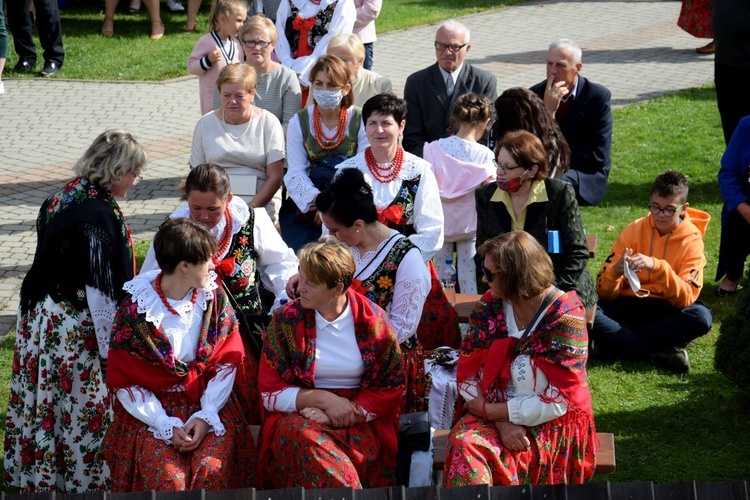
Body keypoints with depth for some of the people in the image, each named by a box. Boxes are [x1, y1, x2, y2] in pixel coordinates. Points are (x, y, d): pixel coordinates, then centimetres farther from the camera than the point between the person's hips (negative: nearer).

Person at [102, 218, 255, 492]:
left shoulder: (215, 297, 0)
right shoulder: (135, 309, -10)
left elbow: (227, 363, 1)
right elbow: (123, 381, -7)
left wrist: (206, 416, -13)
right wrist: (166, 426, -16)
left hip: (210, 405, 2)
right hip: (152, 409, -2)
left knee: (212, 470, -26)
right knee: (166, 478, -26)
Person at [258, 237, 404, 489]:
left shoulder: (373, 320, 1)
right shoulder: (286, 320, 0)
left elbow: (392, 388, 3)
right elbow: (270, 393, 1)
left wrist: (354, 411, -11)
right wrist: (323, 398, -13)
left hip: (361, 420, -1)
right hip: (298, 417, 1)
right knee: (301, 433, -35)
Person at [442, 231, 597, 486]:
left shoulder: (565, 318, -15)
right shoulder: (489, 305, -1)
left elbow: (557, 402, -16)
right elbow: (468, 376, -1)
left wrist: (488, 410, -14)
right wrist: (502, 423, -16)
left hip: (553, 427, -4)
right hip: (495, 415, 4)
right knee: (465, 441, -30)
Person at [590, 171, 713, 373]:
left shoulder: (691, 240, -7)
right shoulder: (634, 229, -4)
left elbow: (686, 298, -21)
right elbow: (604, 292, -6)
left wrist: (657, 266, -36)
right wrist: (615, 271, -30)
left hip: (666, 312, -1)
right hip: (628, 306, 1)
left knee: (702, 316, -33)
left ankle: (616, 342, -26)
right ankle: (662, 351, -31)